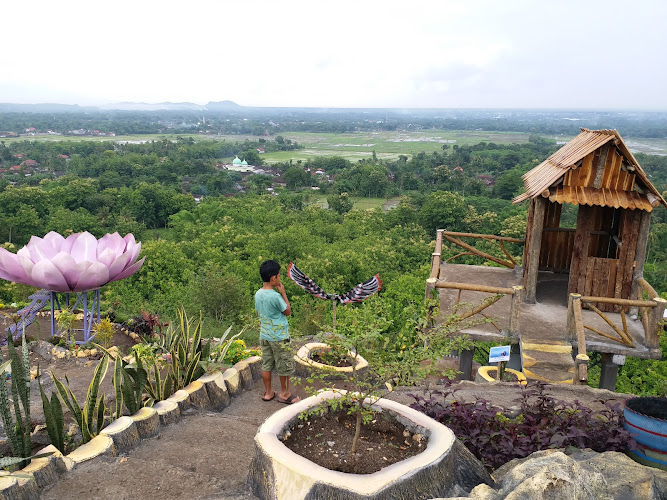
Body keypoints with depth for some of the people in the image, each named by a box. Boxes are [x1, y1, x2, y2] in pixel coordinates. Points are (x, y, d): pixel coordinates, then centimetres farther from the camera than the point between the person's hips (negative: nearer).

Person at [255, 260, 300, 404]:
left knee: (266, 365, 15)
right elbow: (288, 311, -9)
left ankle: (268, 392, 25)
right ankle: (284, 393, 20)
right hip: (279, 337, -7)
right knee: (284, 365, 8)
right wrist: (283, 293, -6)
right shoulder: (275, 296, -23)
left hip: (264, 336, 7)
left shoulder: (258, 294, 0)